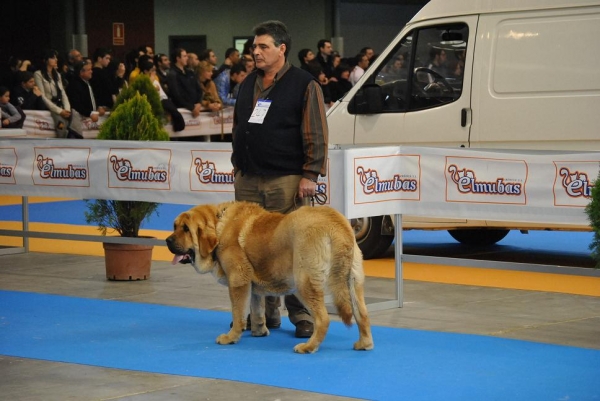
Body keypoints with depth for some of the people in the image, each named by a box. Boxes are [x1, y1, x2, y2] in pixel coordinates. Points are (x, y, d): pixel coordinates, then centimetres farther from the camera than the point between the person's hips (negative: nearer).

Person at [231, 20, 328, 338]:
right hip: (248, 181, 6)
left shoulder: (303, 85, -4)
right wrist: (238, 166, 18)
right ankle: (265, 310, 18)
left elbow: (316, 134, -8)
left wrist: (310, 175, -13)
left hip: (286, 181, -6)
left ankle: (301, 315, 0)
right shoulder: (248, 84, 15)